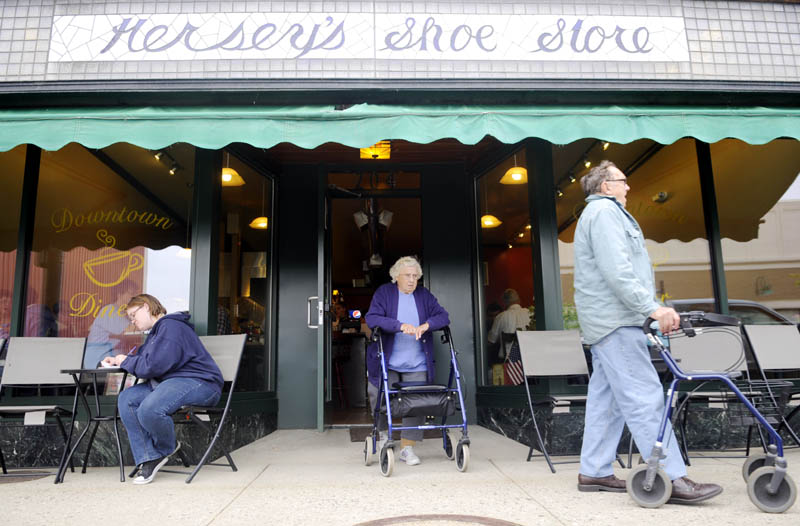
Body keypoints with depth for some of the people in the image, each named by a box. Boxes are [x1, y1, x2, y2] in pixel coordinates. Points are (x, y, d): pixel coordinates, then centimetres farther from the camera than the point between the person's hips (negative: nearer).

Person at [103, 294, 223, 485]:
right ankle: (148, 459, -4)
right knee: (126, 399, -3)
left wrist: (126, 361, -3)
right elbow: (142, 358, 31)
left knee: (149, 410, -31)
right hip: (169, 381, 11)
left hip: (199, 383, -11)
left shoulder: (170, 326, -13)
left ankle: (168, 447, 3)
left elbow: (153, 366, -20)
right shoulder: (156, 331, 23)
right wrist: (118, 360, 13)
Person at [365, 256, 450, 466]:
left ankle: (407, 448, 13)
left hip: (416, 363, 2)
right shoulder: (384, 293, -2)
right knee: (380, 399, 5)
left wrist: (425, 326, -22)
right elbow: (372, 319, -16)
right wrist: (401, 325, -29)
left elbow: (443, 316, -1)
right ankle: (382, 432, 35)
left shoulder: (424, 295, 8)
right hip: (387, 361, -2)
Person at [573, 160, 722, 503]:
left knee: (606, 398, 10)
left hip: (605, 320, 11)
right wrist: (652, 306, -24)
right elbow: (617, 269, -21)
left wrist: (649, 308, 21)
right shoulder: (605, 211, -8)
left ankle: (594, 472, 14)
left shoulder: (602, 212, 27)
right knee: (644, 396, -11)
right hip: (615, 320, -11)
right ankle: (672, 478, -9)